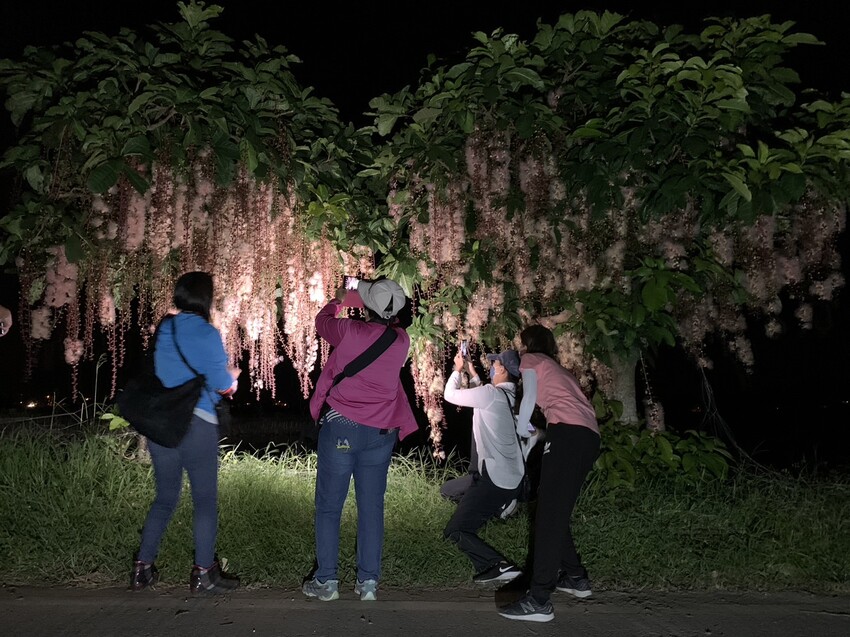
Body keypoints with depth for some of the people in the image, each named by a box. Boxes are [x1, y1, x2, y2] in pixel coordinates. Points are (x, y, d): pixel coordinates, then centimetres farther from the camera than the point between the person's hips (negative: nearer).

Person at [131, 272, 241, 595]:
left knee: (165, 497, 17)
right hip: (196, 423, -6)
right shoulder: (206, 334, -10)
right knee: (205, 499, 3)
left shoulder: (164, 330, 9)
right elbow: (224, 385, -10)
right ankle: (203, 574, 6)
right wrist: (232, 376, 14)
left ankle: (142, 568, 18)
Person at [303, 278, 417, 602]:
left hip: (341, 428, -3)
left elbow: (321, 321, 8)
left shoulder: (350, 331, -13)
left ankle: (326, 580, 11)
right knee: (372, 507, 10)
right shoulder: (401, 341, -2)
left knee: (328, 507, 7)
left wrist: (337, 300, 27)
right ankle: (368, 581, 14)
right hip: (380, 432, 4)